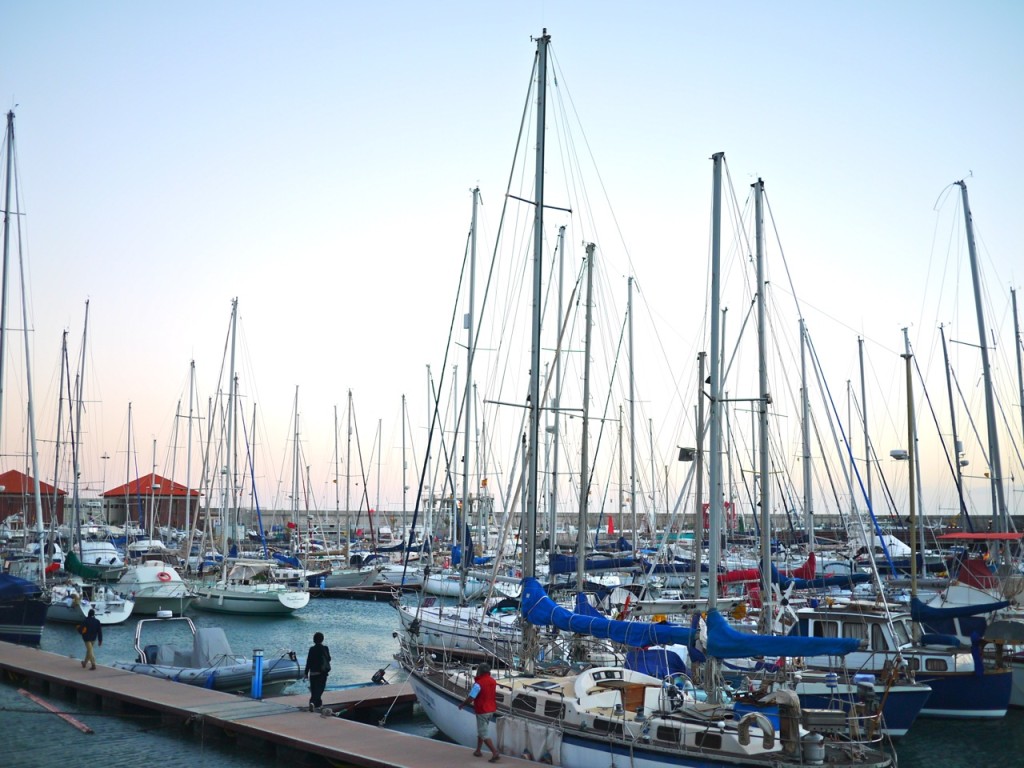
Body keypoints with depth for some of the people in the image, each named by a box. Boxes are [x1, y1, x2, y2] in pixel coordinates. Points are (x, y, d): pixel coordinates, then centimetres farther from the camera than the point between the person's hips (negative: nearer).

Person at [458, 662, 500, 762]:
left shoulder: (478, 683, -22)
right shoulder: (492, 681, 2)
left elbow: (470, 698, -22)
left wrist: (461, 705, -4)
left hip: (482, 711, -8)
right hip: (491, 709, 8)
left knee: (484, 734, -2)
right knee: (481, 730, 24)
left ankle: (495, 753, -12)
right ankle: (478, 751, 31)